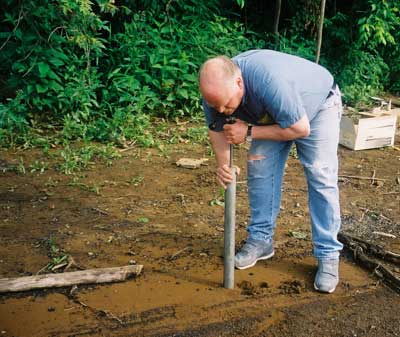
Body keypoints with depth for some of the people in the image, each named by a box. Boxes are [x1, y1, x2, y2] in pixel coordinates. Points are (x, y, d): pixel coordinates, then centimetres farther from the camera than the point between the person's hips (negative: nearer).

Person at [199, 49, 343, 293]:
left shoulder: (269, 80, -44)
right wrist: (223, 164, -24)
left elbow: (301, 128, -35)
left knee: (321, 178, -13)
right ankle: (261, 239, 12)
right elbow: (216, 128, -7)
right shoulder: (215, 90, -24)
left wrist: (249, 133, -32)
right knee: (259, 169, -3)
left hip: (317, 105, -5)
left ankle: (329, 256, -5)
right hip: (271, 115, 6)